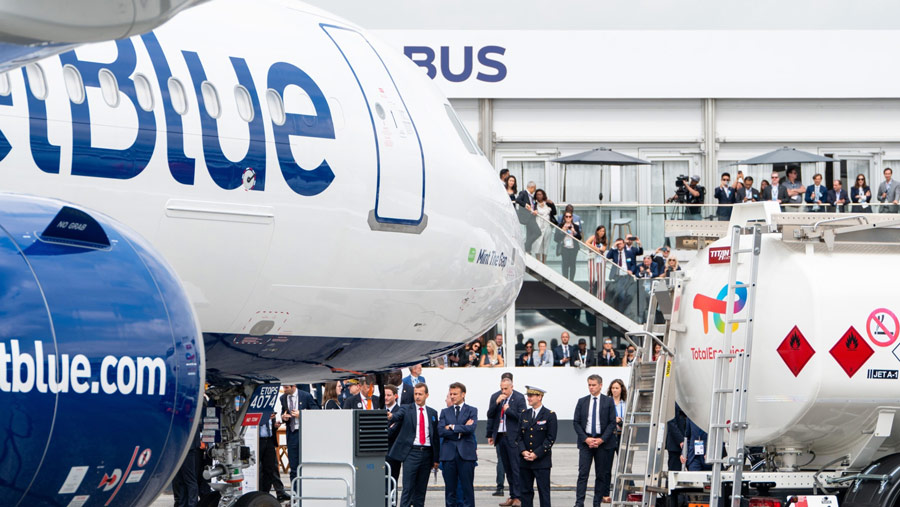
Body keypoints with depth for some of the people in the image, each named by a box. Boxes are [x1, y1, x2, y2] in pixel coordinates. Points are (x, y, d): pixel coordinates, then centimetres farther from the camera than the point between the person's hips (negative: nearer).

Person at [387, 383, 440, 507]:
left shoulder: (432, 413, 13)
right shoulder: (406, 409, 4)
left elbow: (436, 437, 13)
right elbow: (398, 415, -17)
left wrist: (436, 459, 10)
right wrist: (391, 417, -43)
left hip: (426, 453, 3)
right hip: (411, 453, -3)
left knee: (421, 489, 8)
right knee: (408, 488, -9)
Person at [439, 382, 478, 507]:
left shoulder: (472, 411, 6)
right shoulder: (445, 412, 13)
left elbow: (471, 428, -11)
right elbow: (441, 431, -1)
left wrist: (452, 427, -6)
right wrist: (461, 430, -8)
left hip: (466, 454, -2)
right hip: (449, 454, 2)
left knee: (467, 487, -3)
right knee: (450, 489, 4)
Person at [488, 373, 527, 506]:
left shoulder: (519, 398, -5)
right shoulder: (495, 397, 8)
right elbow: (490, 415, 5)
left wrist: (508, 409, -14)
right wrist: (497, 402, -8)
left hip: (513, 437, -5)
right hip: (500, 436, 5)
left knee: (516, 468, -7)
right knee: (507, 468, 9)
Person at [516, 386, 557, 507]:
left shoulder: (549, 415, -4)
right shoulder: (525, 414, 11)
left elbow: (550, 438, -8)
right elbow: (519, 436, 11)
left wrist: (536, 454, -14)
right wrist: (523, 451, -7)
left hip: (542, 461, -5)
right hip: (525, 461, 5)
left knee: (544, 491, -3)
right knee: (526, 491, 6)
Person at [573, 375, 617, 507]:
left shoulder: (608, 402, 3)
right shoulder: (582, 402, 8)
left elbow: (612, 423, 0)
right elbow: (576, 422, 6)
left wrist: (601, 440, -10)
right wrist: (586, 439, -7)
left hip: (602, 442, 0)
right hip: (585, 441, 0)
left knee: (601, 474, 3)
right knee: (583, 473, -8)